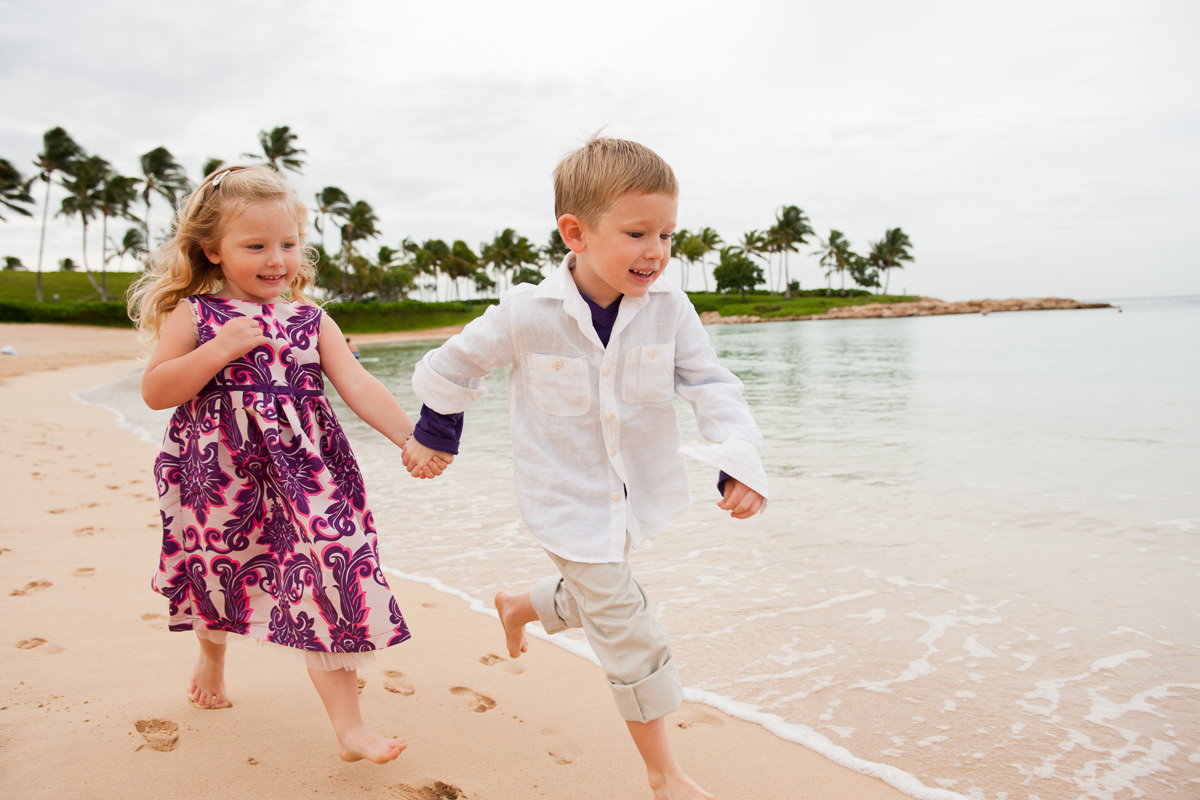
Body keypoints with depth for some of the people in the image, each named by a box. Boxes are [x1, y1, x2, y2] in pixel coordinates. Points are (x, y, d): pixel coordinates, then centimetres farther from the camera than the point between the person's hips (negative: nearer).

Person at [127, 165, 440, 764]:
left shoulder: (311, 320, 4)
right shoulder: (193, 314, -1)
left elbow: (359, 386, -4)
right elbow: (155, 392, -6)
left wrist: (409, 436, -17)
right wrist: (220, 349, -19)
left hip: (303, 473, 1)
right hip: (221, 475, 0)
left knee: (328, 581, -6)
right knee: (220, 576, 20)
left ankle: (350, 727, 0)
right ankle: (211, 655, 56)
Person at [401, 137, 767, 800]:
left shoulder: (668, 311, -12)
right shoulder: (527, 316, -19)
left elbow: (713, 388, -13)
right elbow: (453, 365, -3)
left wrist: (740, 462, -29)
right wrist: (434, 436, 10)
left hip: (635, 494, 5)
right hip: (567, 501, -4)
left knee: (598, 595, 25)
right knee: (626, 629, -2)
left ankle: (520, 607, 60)